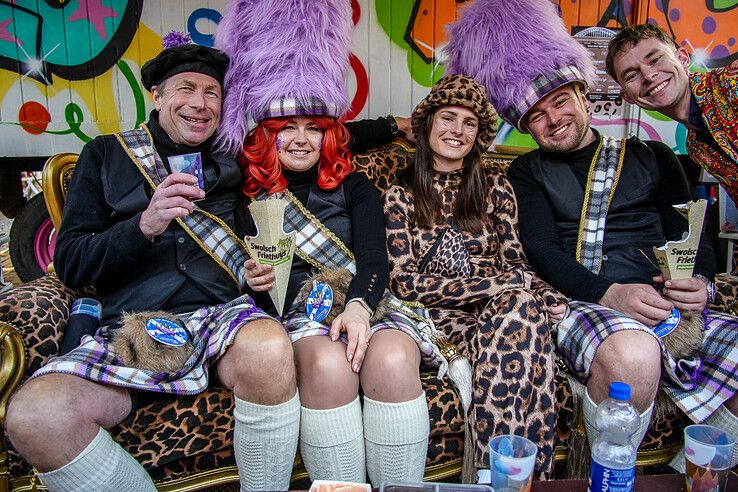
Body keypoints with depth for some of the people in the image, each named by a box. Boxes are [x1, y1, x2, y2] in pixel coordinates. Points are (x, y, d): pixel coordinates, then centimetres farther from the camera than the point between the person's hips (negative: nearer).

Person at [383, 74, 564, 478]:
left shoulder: (494, 186, 16)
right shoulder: (400, 195, 6)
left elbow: (513, 260, 12)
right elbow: (404, 282, -4)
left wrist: (545, 294, -14)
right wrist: (502, 285, -14)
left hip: (504, 305, 3)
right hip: (440, 316, -3)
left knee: (523, 306, -33)